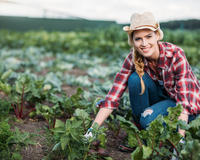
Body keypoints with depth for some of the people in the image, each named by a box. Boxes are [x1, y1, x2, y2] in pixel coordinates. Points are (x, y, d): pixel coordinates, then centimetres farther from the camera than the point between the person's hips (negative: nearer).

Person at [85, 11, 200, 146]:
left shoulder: (176, 54, -29)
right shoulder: (133, 58, -18)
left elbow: (184, 99, -33)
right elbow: (114, 95, -23)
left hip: (189, 105, -4)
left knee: (149, 119, -33)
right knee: (135, 78, -25)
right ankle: (138, 126, -7)